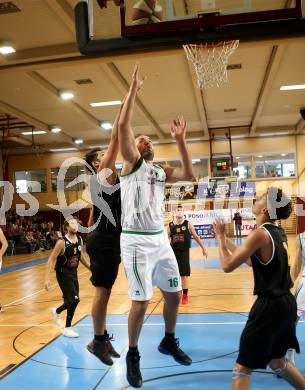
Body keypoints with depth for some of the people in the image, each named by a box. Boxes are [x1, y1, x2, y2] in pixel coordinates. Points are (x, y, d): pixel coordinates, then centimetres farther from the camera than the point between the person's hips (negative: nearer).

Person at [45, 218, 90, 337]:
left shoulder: (79, 240, -1)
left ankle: (56, 312, 41)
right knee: (74, 300, -12)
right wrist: (47, 279, -25)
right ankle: (67, 329, 11)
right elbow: (51, 260, -20)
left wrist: (90, 268, 21)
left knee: (72, 300, 10)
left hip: (73, 273, 7)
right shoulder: (62, 242, -21)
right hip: (63, 274, -7)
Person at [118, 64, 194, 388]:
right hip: (136, 241, -6)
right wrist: (133, 89, -10)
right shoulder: (131, 163, 0)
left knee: (174, 294, 14)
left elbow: (189, 174, 7)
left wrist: (180, 140, 4)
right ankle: (133, 356, 17)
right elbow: (123, 126, -13)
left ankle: (169, 342, 37)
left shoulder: (162, 171, 18)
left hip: (161, 239, 7)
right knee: (141, 302, -4)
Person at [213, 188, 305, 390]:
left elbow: (228, 265, -16)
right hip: (287, 304, 9)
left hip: (269, 307, -9)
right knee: (277, 361, 29)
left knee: (242, 368, 3)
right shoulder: (279, 232, 8)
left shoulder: (261, 234, -18)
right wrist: (225, 237, 17)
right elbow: (247, 258, 18)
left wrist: (220, 236, -4)